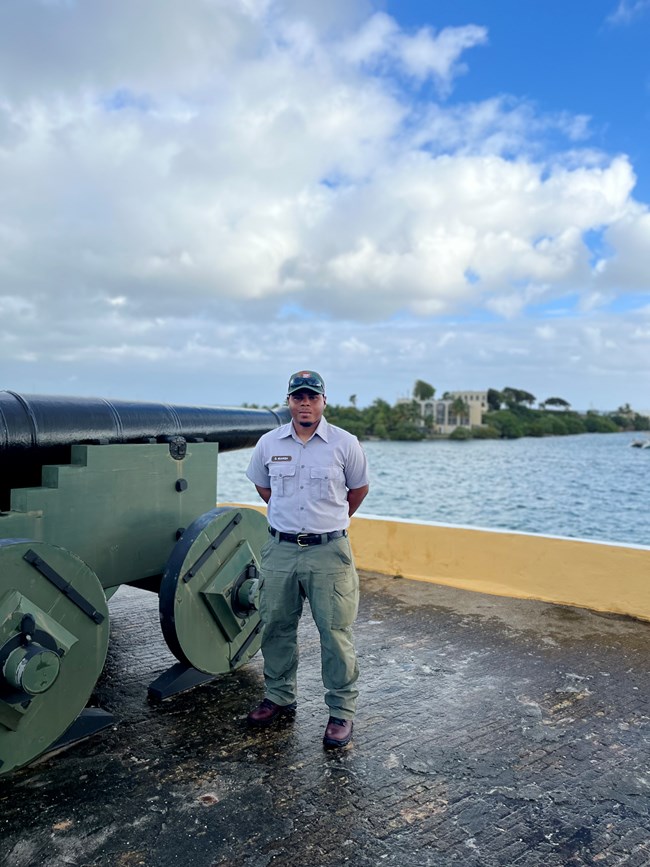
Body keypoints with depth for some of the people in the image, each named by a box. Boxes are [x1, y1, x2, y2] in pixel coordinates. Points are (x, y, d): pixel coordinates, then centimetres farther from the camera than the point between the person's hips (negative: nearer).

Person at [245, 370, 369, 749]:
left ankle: (342, 711, 16)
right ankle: (280, 697, 33)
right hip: (280, 550, 3)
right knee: (276, 628, 13)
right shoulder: (269, 443, 3)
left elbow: (359, 488, 10)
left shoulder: (345, 443, -3)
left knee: (336, 633, 0)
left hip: (329, 551, -3)